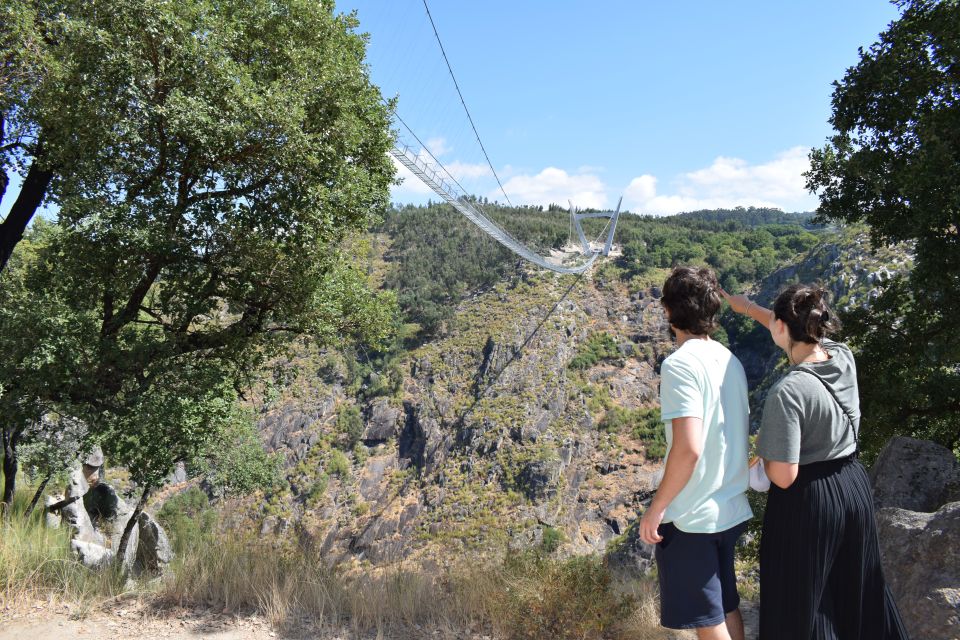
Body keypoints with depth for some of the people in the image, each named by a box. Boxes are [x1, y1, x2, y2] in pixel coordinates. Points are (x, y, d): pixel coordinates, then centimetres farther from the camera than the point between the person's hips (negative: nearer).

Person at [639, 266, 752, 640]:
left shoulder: (680, 364, -19)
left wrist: (656, 508, -16)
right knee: (726, 609, 21)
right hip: (729, 508, 8)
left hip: (692, 516, -8)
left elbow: (688, 448, -26)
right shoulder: (729, 360, 6)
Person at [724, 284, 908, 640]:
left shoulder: (787, 391, -26)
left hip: (807, 503, -7)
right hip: (854, 489, 7)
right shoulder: (844, 357, -6)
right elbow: (801, 331, 17)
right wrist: (749, 308, 25)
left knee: (800, 609, 10)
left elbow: (783, 477, -24)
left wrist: (763, 451, -4)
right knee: (856, 595, 24)